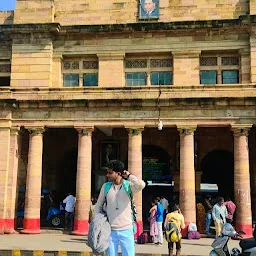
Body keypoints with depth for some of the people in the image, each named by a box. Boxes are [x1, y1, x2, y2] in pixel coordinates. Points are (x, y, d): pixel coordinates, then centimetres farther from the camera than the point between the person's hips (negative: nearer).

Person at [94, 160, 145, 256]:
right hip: (110, 230, 2)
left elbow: (141, 185, -29)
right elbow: (99, 205, 11)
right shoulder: (106, 186, 2)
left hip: (126, 230, -2)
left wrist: (129, 176, -16)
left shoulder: (128, 186, -7)